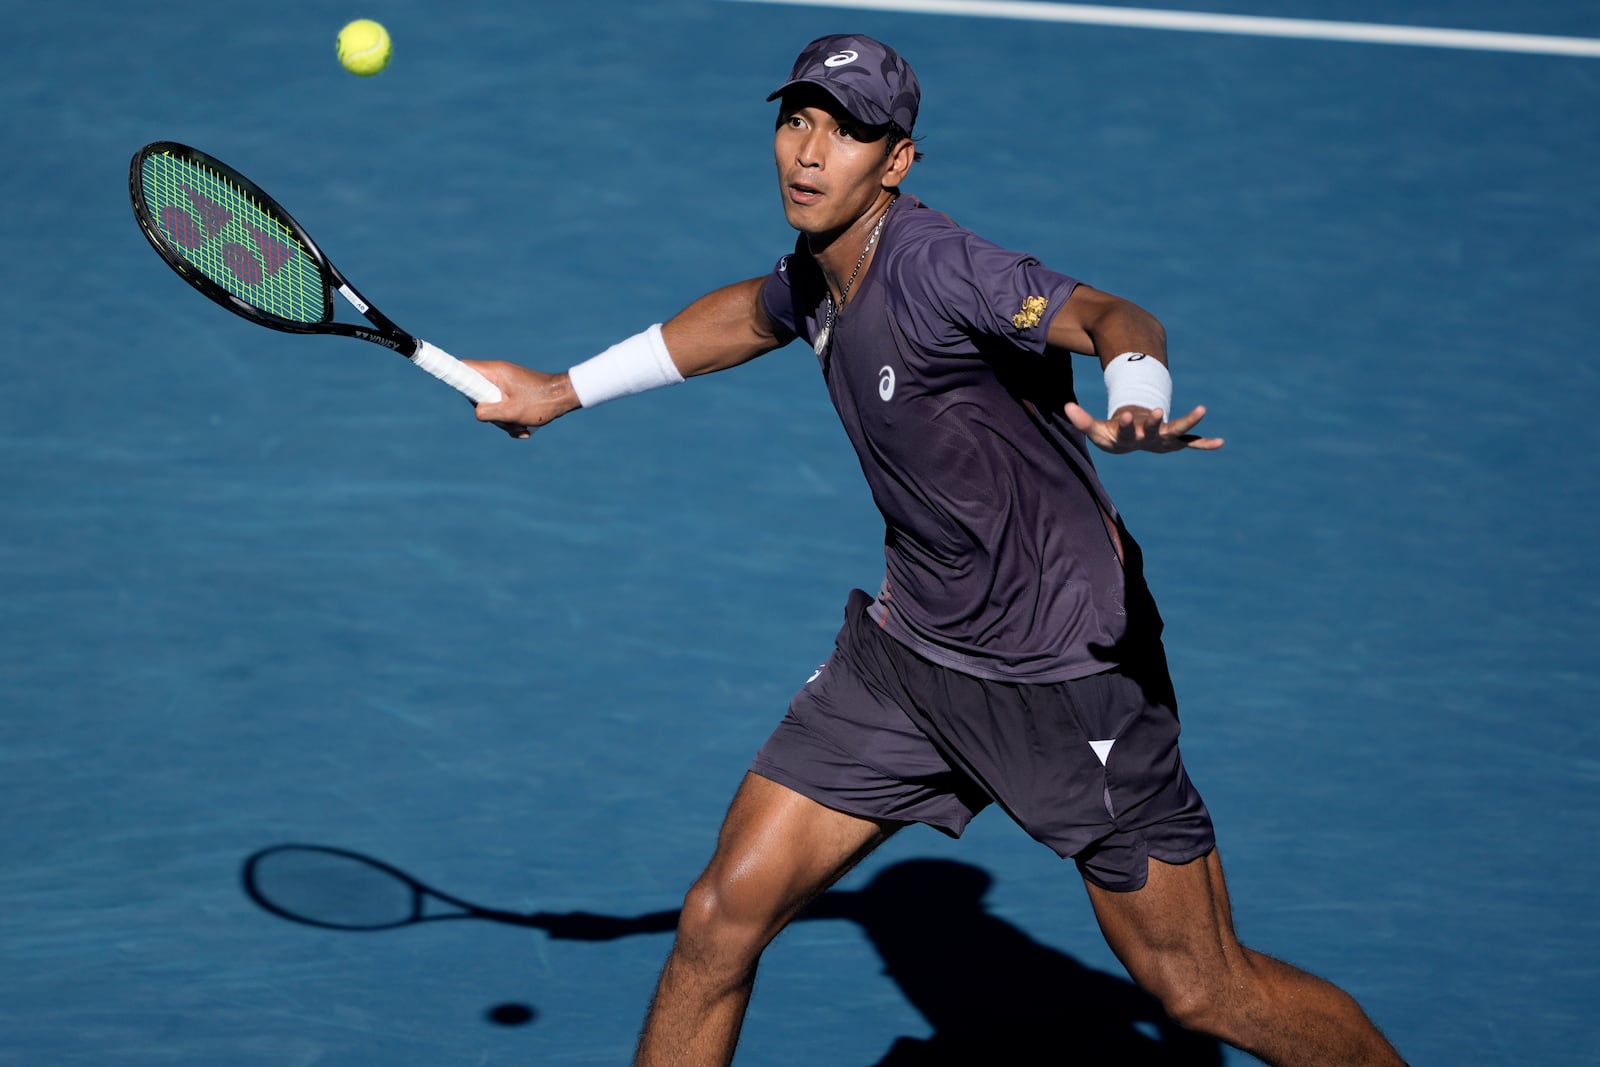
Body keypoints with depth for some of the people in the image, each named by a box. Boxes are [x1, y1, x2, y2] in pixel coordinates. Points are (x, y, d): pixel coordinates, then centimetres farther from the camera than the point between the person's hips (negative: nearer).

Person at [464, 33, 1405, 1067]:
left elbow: (1111, 318, -38)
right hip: (908, 648, 7)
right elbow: (755, 314, 27)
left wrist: (1135, 405, -62)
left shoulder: (936, 265, -22)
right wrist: (563, 390, 33)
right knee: (723, 918, -1)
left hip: (1065, 666, -7)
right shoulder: (821, 268, 2)